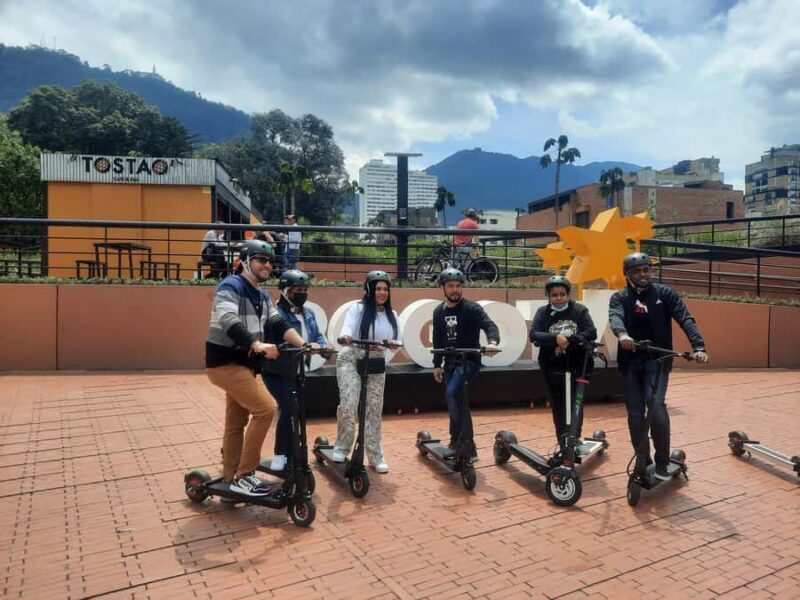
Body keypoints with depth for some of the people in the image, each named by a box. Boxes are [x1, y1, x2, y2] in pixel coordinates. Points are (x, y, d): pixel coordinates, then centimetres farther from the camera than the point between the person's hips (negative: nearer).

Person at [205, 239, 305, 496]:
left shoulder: (262, 296, 13)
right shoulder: (231, 286, -14)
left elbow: (279, 324, 5)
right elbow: (229, 321, -30)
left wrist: (304, 344, -10)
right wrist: (258, 345, -43)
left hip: (243, 365, 9)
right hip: (225, 364, -9)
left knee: (236, 423, 15)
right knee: (265, 408, -17)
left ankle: (231, 479, 27)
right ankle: (244, 475, -6)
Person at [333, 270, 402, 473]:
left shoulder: (392, 315, 5)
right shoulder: (358, 308, -8)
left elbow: (397, 341, 5)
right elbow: (347, 329, -22)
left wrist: (394, 343, -19)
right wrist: (346, 338, -45)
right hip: (351, 361, -4)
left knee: (374, 410, 7)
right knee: (349, 404, -18)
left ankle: (376, 455, 18)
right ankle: (341, 448, 4)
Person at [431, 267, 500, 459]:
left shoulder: (472, 308, -9)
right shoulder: (438, 311, 7)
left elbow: (489, 325, -23)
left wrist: (492, 341, -43)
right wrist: (437, 364, 12)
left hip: (469, 361, -6)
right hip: (450, 364, 6)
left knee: (452, 393, -27)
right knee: (456, 402, 9)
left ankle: (457, 440, -12)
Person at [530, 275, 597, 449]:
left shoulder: (579, 310, -1)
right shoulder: (543, 312, 1)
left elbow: (591, 333, -10)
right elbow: (534, 335, -12)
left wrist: (568, 341, -21)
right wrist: (556, 338, -27)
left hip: (576, 367, -2)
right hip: (552, 368, 2)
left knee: (575, 406, -4)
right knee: (558, 408, 9)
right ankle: (563, 446, 19)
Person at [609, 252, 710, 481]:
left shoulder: (665, 294, 2)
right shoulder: (619, 298, 3)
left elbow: (686, 320, -9)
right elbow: (615, 317, -19)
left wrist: (698, 346, -27)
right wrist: (622, 334, -42)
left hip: (657, 359, -2)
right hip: (630, 361, 2)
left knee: (656, 406, -20)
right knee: (635, 414, 4)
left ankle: (662, 461, -4)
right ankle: (643, 462, 20)